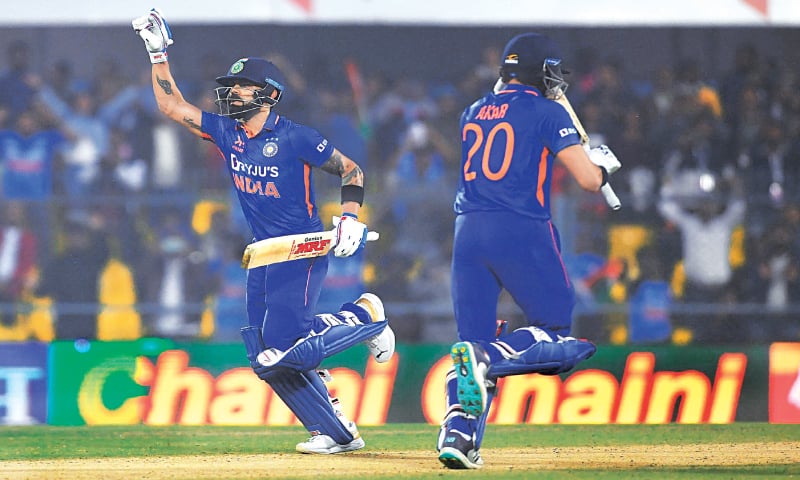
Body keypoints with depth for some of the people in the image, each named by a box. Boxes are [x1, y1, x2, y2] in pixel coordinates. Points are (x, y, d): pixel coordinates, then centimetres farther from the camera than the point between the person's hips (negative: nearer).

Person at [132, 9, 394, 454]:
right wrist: (159, 53, 2)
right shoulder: (227, 132, 6)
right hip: (264, 255, 7)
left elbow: (352, 170, -5)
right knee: (265, 358, 2)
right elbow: (172, 105, 9)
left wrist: (351, 218, -19)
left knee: (282, 348, -19)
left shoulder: (295, 137, -12)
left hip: (303, 253, -7)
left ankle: (366, 316, 4)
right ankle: (337, 432, 10)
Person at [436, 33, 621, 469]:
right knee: (557, 333, 5)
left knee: (474, 340, 9)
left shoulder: (473, 114, 18)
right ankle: (487, 357, -23)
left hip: (468, 232, 5)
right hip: (522, 233, -5)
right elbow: (588, 179, -5)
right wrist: (602, 163, 18)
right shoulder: (546, 113, 0)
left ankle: (457, 432, -13)